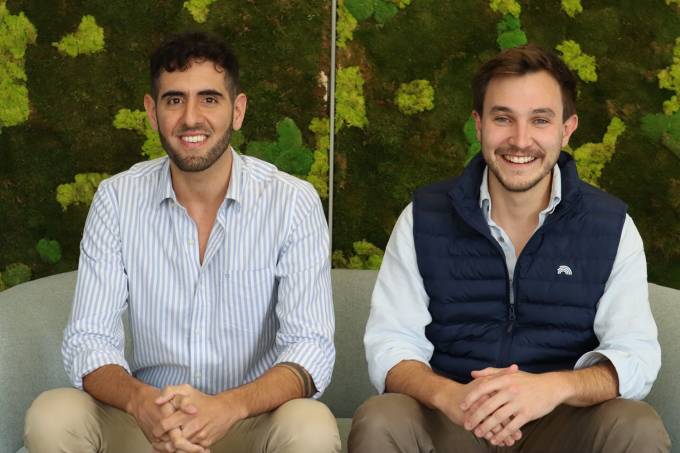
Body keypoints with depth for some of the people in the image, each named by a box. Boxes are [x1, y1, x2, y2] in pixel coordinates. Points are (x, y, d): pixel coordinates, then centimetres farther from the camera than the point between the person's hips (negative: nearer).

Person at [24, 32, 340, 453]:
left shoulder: (294, 201, -10)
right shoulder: (116, 199, -4)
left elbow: (310, 348, -16)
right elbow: (88, 340, -8)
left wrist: (229, 406, -36)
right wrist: (140, 401, -32)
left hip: (255, 416, -2)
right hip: (149, 418, 2)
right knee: (52, 417, -26)